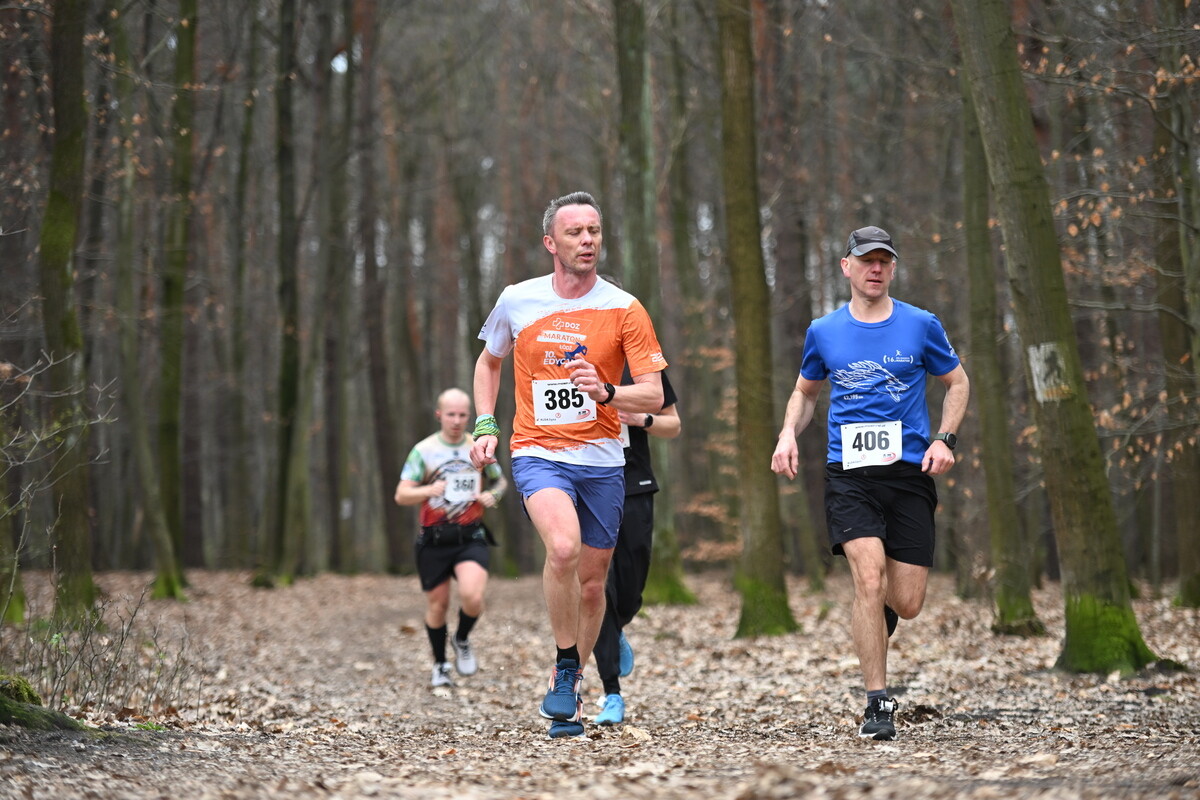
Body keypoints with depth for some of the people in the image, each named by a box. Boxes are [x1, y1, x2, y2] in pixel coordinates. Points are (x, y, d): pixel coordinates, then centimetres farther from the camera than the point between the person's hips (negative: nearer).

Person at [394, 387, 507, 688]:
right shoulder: (424, 451, -2)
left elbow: (500, 480, 22)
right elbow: (401, 495, -7)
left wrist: (493, 495, -1)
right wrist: (429, 490, -27)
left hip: (470, 539, 0)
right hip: (434, 541, 0)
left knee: (472, 596, -22)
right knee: (437, 605, 8)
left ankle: (462, 640, 10)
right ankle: (440, 665, 30)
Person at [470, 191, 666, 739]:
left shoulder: (624, 310, -3)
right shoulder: (517, 302, 1)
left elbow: (654, 395, -5)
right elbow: (489, 362, 20)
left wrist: (606, 393, -24)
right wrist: (485, 426, 8)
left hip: (602, 458, 2)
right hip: (538, 452, -1)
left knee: (592, 583, 7)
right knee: (563, 546, -29)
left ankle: (567, 689, 29)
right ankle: (565, 666, -10)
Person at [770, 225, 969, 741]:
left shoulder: (921, 326, 5)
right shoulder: (823, 332, 8)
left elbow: (957, 383, 16)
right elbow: (805, 392, 23)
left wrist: (944, 439, 1)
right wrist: (789, 434, 3)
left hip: (910, 471, 1)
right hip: (849, 474, -1)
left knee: (906, 603, -1)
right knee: (869, 578, -20)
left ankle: (874, 616, 38)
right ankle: (877, 704, -12)